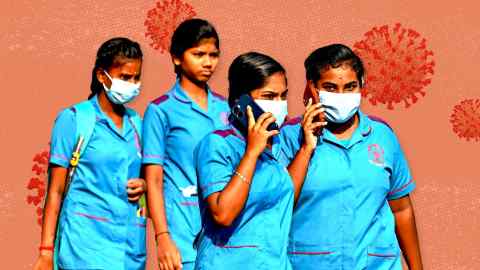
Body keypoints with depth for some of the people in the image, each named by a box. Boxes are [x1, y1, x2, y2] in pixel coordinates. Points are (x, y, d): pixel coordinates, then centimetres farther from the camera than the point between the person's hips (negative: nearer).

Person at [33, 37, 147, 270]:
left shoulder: (135, 123, 12)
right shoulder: (73, 119, -1)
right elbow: (56, 190, -2)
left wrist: (143, 185, 0)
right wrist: (46, 251, -7)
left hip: (132, 247, 5)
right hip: (87, 243, -5)